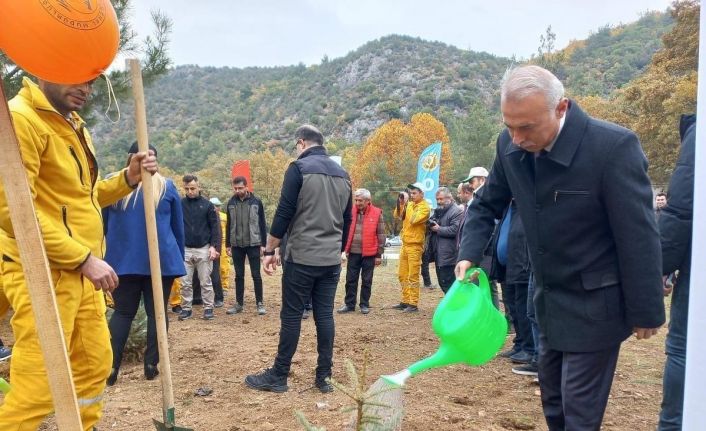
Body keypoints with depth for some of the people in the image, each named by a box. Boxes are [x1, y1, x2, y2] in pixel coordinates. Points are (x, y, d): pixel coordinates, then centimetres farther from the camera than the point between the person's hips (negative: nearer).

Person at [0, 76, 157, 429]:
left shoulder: (74, 124, 16)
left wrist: (128, 179, 5)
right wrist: (84, 257, -21)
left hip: (80, 271, 9)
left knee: (95, 365, 17)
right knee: (38, 390, -6)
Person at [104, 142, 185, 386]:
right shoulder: (166, 187, 3)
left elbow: (101, 224, 10)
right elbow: (178, 227, 8)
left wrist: (101, 257, 22)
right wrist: (179, 258, 19)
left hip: (123, 261, 1)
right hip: (161, 260, -1)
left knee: (123, 312, 8)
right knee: (156, 312, 6)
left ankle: (110, 367, 0)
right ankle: (151, 365, 7)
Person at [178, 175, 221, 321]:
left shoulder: (207, 204, -1)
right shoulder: (179, 204, 1)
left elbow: (215, 227, -1)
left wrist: (214, 246, -10)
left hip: (204, 249, -1)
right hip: (185, 249, 1)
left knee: (205, 282, 6)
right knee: (185, 283, 7)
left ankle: (208, 308, 14)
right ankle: (186, 309, 18)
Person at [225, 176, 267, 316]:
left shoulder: (256, 202, -3)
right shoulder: (231, 203, 5)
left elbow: (262, 224, -1)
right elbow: (228, 225, 11)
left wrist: (263, 244, -5)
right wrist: (227, 244, 9)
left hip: (253, 244, -3)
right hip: (237, 245, 3)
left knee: (256, 275, 1)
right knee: (239, 275, 9)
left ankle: (260, 303, 10)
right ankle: (239, 303, 18)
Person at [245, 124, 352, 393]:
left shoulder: (299, 168, -8)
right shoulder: (342, 174, 12)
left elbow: (283, 214, -12)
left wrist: (269, 251, -4)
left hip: (301, 257, -6)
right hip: (331, 259, 6)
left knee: (291, 316, 2)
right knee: (324, 315, 9)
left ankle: (278, 376, 11)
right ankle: (324, 377, 13)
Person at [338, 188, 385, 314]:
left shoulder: (377, 213, -5)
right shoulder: (352, 212, 5)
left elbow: (381, 235, -3)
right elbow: (347, 231, 13)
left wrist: (379, 254, -4)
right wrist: (346, 249, 9)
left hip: (369, 253, -3)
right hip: (353, 252, 3)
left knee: (366, 281, 7)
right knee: (350, 280, 7)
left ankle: (365, 304, 18)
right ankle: (349, 304, 17)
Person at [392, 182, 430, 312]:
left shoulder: (425, 207, -10)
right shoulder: (409, 204, 12)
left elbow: (414, 220, -23)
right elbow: (397, 215, 6)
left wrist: (410, 207, -11)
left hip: (415, 245, -8)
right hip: (405, 244, 8)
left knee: (413, 276, -5)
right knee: (402, 275, 13)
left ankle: (414, 304, 1)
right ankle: (405, 301, 21)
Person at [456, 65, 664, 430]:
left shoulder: (613, 146, -25)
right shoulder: (510, 145, -8)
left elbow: (639, 236, -18)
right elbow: (487, 205, 7)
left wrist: (645, 311, -12)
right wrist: (469, 254, -9)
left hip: (594, 304, -6)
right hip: (549, 300, 6)